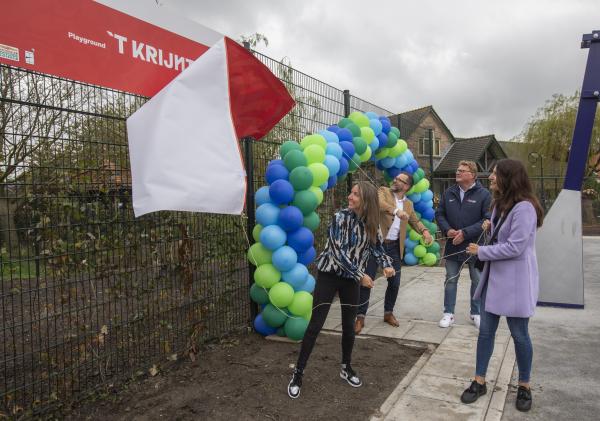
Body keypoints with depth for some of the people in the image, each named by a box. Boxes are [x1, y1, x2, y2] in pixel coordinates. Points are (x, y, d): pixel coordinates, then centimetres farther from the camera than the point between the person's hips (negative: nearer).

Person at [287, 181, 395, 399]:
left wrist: (386, 264, -11)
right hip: (329, 275, -4)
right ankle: (298, 373, 7)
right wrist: (360, 275, -19)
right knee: (315, 324, -4)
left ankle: (346, 367, 32)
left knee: (349, 325, 10)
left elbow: (377, 246, 9)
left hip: (351, 279, 4)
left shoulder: (372, 223, -2)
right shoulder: (341, 217, -18)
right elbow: (338, 252, -21)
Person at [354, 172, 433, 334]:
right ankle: (360, 318, 7)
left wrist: (425, 231, -2)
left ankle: (388, 313, 30)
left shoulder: (408, 204, 13)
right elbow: (379, 202, -23)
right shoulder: (383, 191, -2)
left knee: (395, 282, 9)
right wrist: (396, 211, -39)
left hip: (394, 247, 5)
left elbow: (415, 221, 19)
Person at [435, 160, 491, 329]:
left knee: (477, 281, 11)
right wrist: (447, 230, -10)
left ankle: (476, 313, 29)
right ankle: (448, 313, 22)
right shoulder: (449, 193, 4)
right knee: (450, 280, 10)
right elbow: (439, 214, 8)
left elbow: (488, 220, -14)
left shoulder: (483, 194, -9)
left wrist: (465, 233, -21)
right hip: (453, 246, 3)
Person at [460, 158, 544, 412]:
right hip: (494, 276, 8)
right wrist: (491, 227, 5)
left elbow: (514, 247, -23)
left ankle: (524, 386, 29)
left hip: (516, 280, -8)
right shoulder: (501, 203, 10)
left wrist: (480, 252, -14)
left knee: (519, 335, 8)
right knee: (486, 331, 11)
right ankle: (479, 382, 23)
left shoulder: (524, 207, -21)